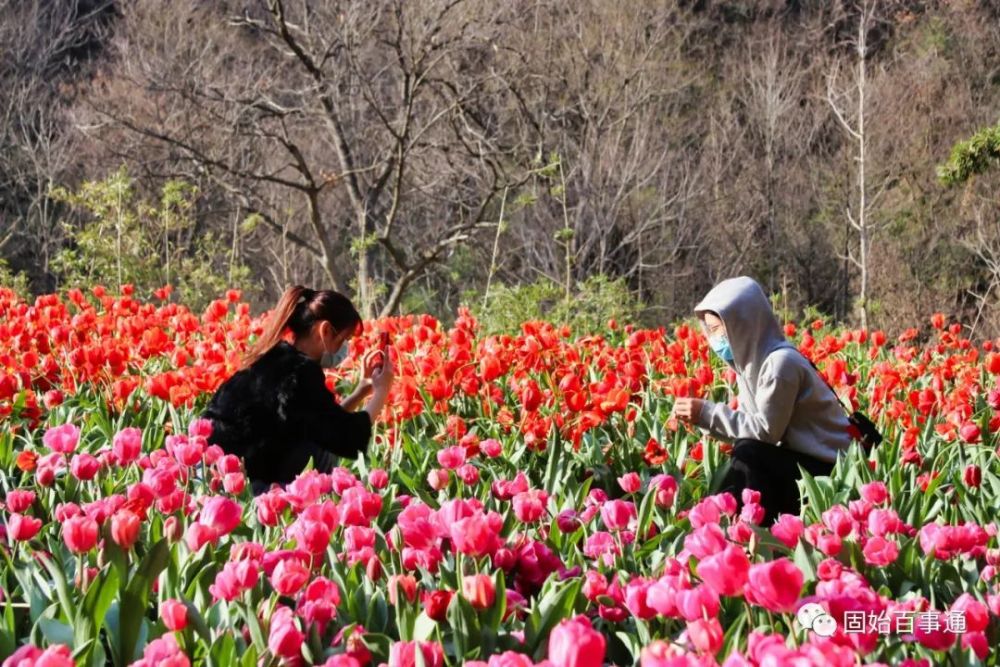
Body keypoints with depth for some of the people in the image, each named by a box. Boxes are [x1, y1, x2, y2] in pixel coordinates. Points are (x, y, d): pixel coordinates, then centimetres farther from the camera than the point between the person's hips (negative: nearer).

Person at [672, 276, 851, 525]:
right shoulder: (752, 360, 6)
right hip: (797, 461, 9)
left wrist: (708, 413, -21)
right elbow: (752, 424, 5)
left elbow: (767, 430, -23)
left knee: (748, 454, -26)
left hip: (826, 468, -9)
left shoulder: (780, 363, -21)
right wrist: (703, 416, -9)